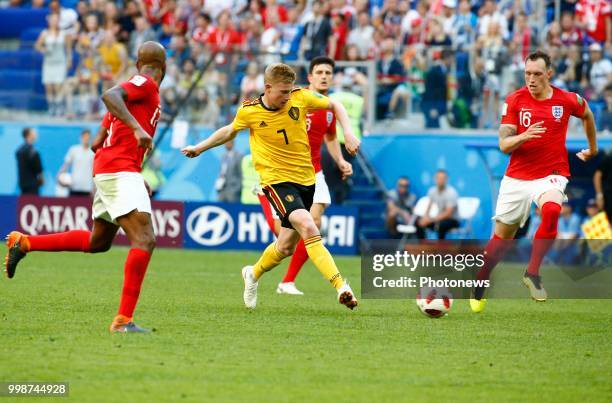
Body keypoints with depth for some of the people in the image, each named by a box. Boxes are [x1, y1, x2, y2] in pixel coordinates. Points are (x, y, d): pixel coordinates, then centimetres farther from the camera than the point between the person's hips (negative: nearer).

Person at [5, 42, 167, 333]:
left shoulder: (137, 87, 23)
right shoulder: (146, 84, -4)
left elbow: (97, 143, 23)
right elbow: (109, 95, -26)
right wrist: (136, 127, -35)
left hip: (105, 170, 10)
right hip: (120, 170, -10)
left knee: (97, 242, 25)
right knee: (144, 241, -18)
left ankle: (25, 243, 32)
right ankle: (124, 320, -24)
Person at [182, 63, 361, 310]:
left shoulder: (301, 98, -6)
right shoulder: (249, 112, -8)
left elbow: (334, 105, 10)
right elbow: (230, 131, 15)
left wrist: (348, 133, -3)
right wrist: (199, 148, 18)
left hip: (305, 178, 4)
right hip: (276, 179, -4)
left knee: (286, 247, 12)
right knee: (308, 227, -27)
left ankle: (254, 274, 44)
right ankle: (341, 287, -33)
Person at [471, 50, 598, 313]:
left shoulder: (567, 100, -2)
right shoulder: (514, 100, -3)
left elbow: (587, 115, 22)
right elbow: (504, 145, -8)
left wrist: (592, 149, 32)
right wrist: (524, 136, -28)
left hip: (551, 175, -1)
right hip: (516, 178, 1)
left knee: (551, 210, -35)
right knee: (502, 237, 8)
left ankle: (533, 273, -23)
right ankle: (479, 286, 32)